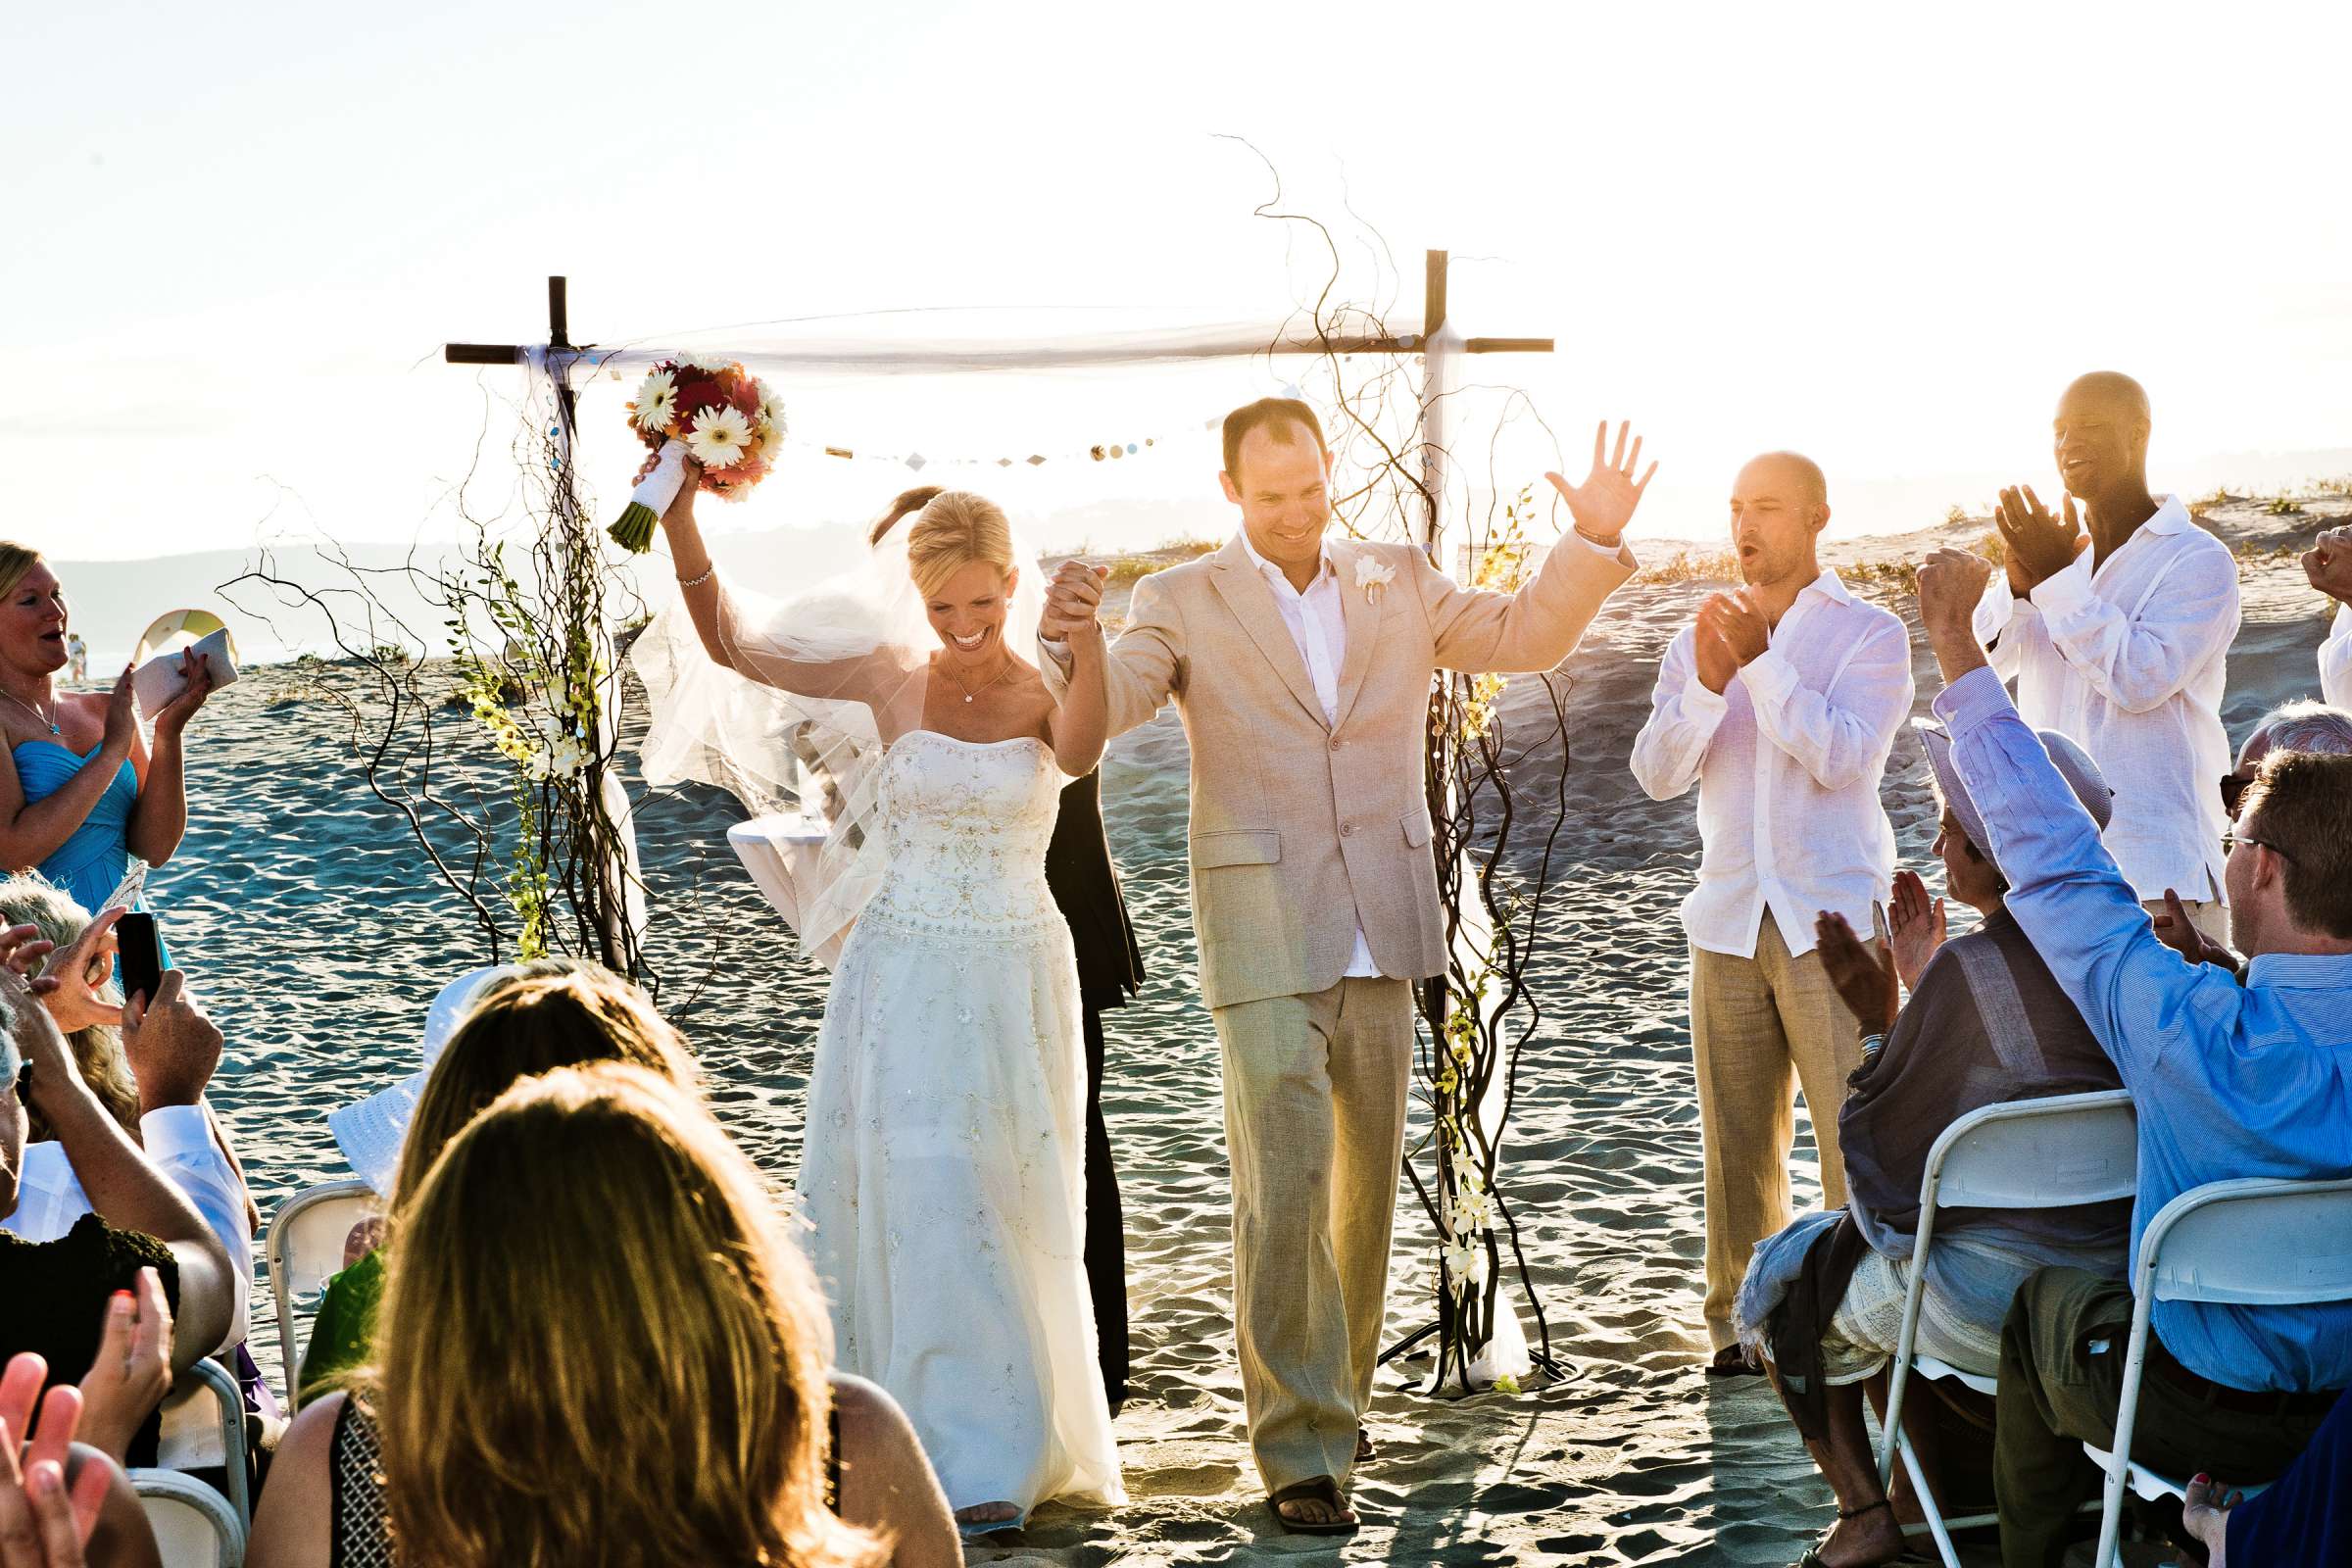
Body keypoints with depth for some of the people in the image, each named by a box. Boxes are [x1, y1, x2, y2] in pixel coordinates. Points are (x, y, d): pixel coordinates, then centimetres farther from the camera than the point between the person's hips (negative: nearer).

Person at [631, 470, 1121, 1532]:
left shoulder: (1045, 695, -2)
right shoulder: (889, 679, 1)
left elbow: (1081, 751, -27)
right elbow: (732, 642, 1)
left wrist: (1087, 635, -44)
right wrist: (680, 521, -11)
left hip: (1013, 985, 0)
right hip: (900, 980, 1)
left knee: (1000, 1214, 5)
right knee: (910, 1206, 1)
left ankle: (993, 1461, 13)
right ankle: (929, 1447, 13)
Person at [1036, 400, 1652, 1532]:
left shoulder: (1399, 584, 10)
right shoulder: (1182, 602, -1)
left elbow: (1525, 636, 6)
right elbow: (1102, 707, -14)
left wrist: (1594, 543, -9)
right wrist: (1070, 640, -36)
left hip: (1381, 927, 4)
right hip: (1263, 932, -4)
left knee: (1368, 1178, 14)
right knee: (1285, 1185, -10)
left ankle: (1335, 1392, 31)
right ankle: (1300, 1450, -4)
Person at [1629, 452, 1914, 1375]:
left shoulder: (1870, 635, 2)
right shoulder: (1700, 638, 14)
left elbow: (1844, 757, -13)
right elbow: (1656, 774, 2)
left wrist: (1763, 661, -16)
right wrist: (1706, 683, -14)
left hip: (1832, 918, -3)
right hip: (1729, 918, 4)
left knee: (1856, 1129, -7)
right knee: (1736, 1135, 3)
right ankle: (1740, 1323, 10)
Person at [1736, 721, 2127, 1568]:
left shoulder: (1970, 969, -21)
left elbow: (1880, 1150, -11)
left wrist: (1877, 1019, -2)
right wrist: (1922, 987, 17)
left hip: (1996, 1306, -7)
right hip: (2117, 1275, 7)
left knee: (1784, 1277, 18)